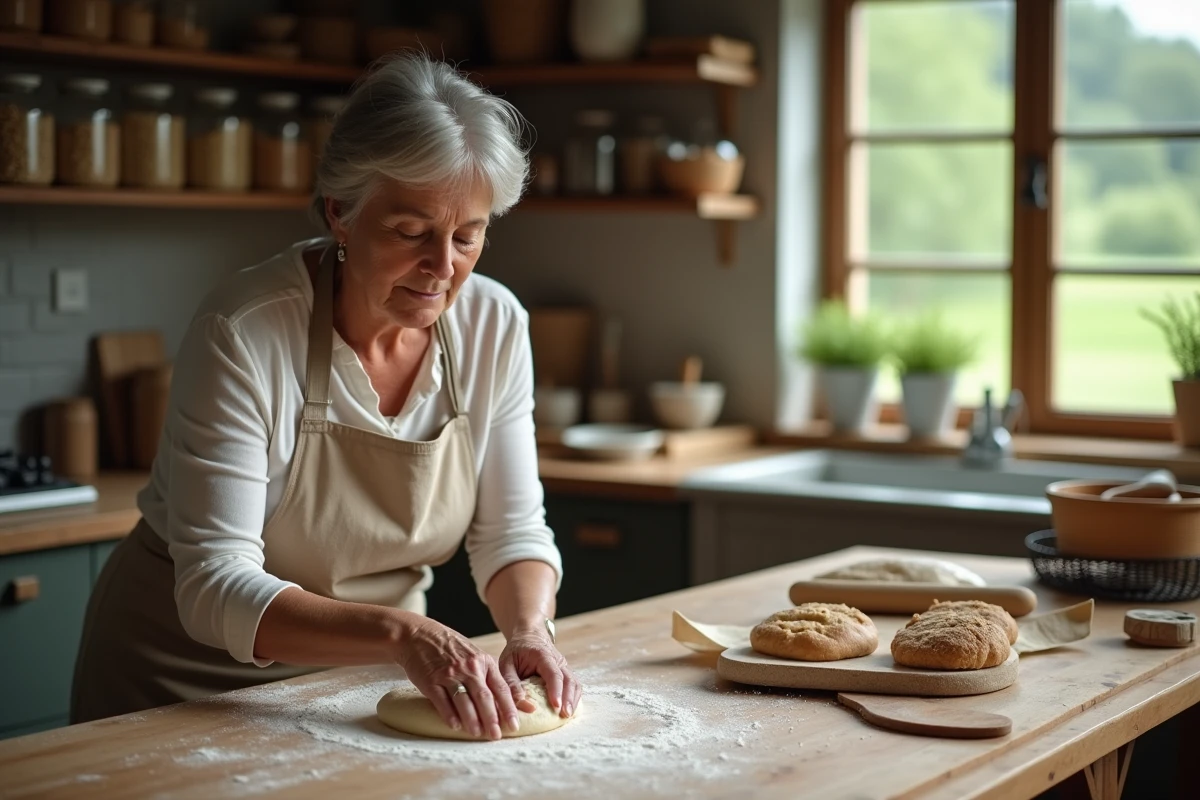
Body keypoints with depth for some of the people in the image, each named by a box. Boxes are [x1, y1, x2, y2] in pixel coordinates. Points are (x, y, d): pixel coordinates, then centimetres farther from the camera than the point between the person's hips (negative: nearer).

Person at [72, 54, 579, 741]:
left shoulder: (494, 326, -9)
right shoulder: (244, 333, -23)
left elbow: (512, 530, -1)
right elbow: (215, 586, -25)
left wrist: (530, 629, -22)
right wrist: (401, 632, -38)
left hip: (360, 683, 3)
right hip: (193, 679, -3)